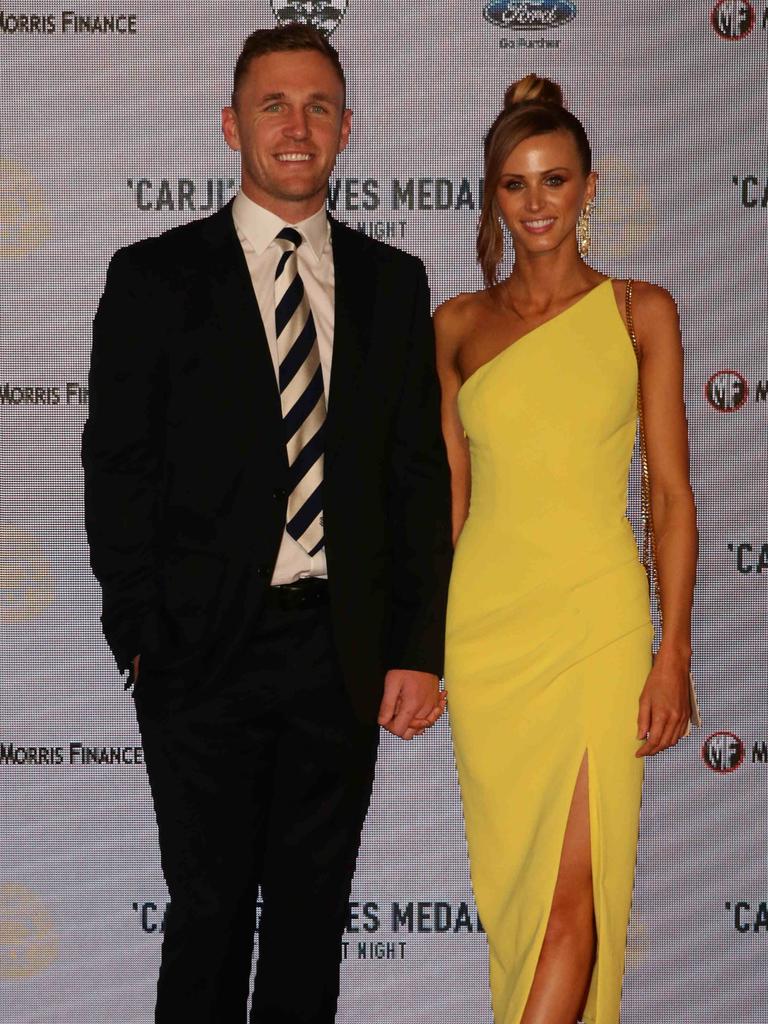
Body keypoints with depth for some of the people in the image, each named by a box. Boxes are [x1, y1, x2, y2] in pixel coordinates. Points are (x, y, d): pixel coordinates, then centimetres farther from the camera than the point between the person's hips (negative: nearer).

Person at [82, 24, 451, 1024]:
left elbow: (420, 472, 6)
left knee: (315, 911, 15)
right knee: (209, 908, 9)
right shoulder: (154, 276, 1)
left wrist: (417, 649, -1)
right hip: (206, 647, -2)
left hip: (345, 654, 3)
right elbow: (116, 468, -1)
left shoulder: (393, 282, 8)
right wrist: (140, 636, -8)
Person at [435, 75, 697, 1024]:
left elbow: (671, 492, 0)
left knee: (574, 890, -5)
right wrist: (423, 641, 8)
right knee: (508, 869, 11)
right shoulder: (457, 324, 8)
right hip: (483, 617, 3)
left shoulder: (641, 311, 2)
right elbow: (451, 493, 10)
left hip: (594, 618, -2)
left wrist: (674, 650, -6)